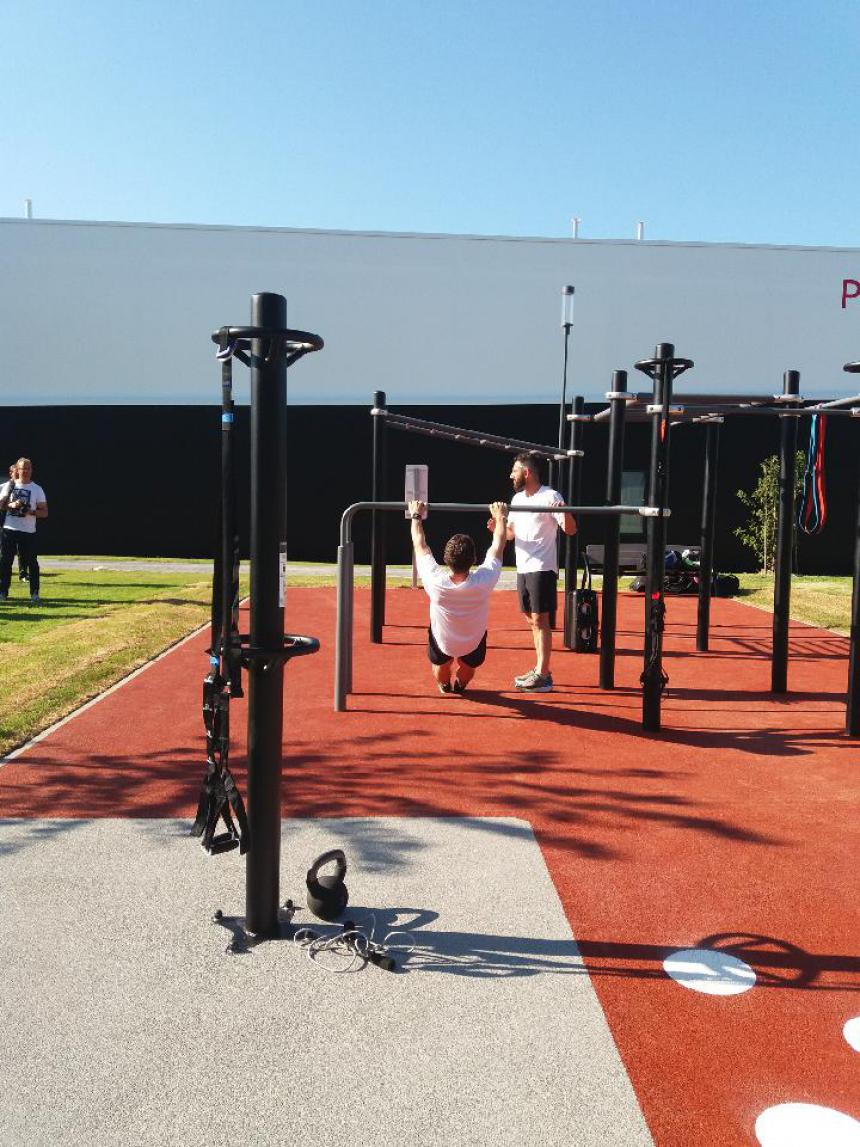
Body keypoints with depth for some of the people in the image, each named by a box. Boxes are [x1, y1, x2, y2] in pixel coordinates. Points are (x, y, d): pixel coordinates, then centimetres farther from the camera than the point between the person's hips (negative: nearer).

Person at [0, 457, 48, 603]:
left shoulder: (37, 489, 2)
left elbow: (44, 512, 0)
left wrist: (31, 512, -18)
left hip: (28, 531, -2)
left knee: (31, 562, 0)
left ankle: (35, 593, 6)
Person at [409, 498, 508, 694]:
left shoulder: (436, 582, -34)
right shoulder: (483, 581, -33)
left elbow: (420, 546, -17)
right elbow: (498, 546, -15)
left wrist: (416, 516, -1)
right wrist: (501, 518, 1)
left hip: (443, 644, 0)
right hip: (473, 646, 1)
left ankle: (444, 684, 48)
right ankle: (460, 684, 49)